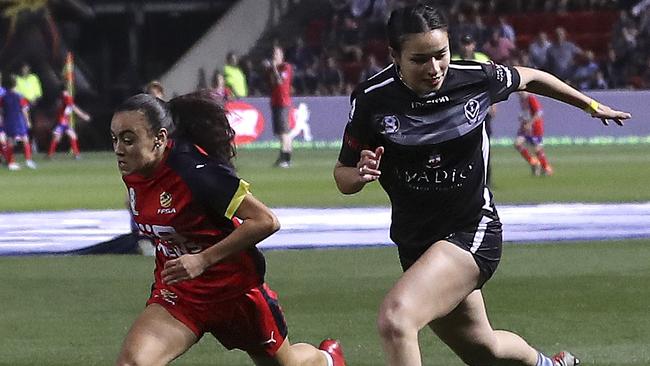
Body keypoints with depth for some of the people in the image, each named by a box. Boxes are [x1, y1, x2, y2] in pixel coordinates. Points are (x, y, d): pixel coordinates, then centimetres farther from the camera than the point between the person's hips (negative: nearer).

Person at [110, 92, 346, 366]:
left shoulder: (193, 168, -28)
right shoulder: (133, 173, -7)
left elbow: (266, 221, -29)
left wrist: (203, 260, -30)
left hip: (234, 288, -5)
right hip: (176, 290, 5)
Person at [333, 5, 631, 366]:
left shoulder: (476, 79, -12)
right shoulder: (371, 99, -13)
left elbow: (528, 78, 10)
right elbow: (343, 175, -2)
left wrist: (591, 105, 24)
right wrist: (360, 174, -27)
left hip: (472, 232, -3)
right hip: (414, 241, 3)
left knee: (395, 318, -29)